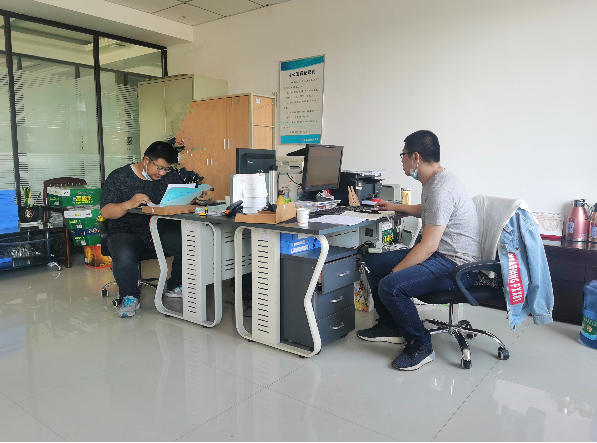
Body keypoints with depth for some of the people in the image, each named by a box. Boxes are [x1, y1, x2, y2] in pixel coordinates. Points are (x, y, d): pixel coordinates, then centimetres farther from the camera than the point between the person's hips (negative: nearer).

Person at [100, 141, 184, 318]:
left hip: (162, 229, 3)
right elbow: (106, 212, -7)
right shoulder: (118, 177, -2)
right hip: (126, 232, -2)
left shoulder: (171, 176, 9)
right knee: (124, 256, -36)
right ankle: (130, 297, -5)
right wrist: (129, 204, -26)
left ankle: (176, 287, 4)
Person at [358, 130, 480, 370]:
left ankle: (421, 346, -5)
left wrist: (393, 272, -19)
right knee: (373, 262, 9)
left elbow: (429, 245, -26)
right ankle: (391, 326, 23)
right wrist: (395, 207, 43)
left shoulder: (440, 189, -23)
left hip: (457, 266, -11)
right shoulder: (435, 181, 11)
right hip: (440, 254, 11)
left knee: (390, 287, -28)